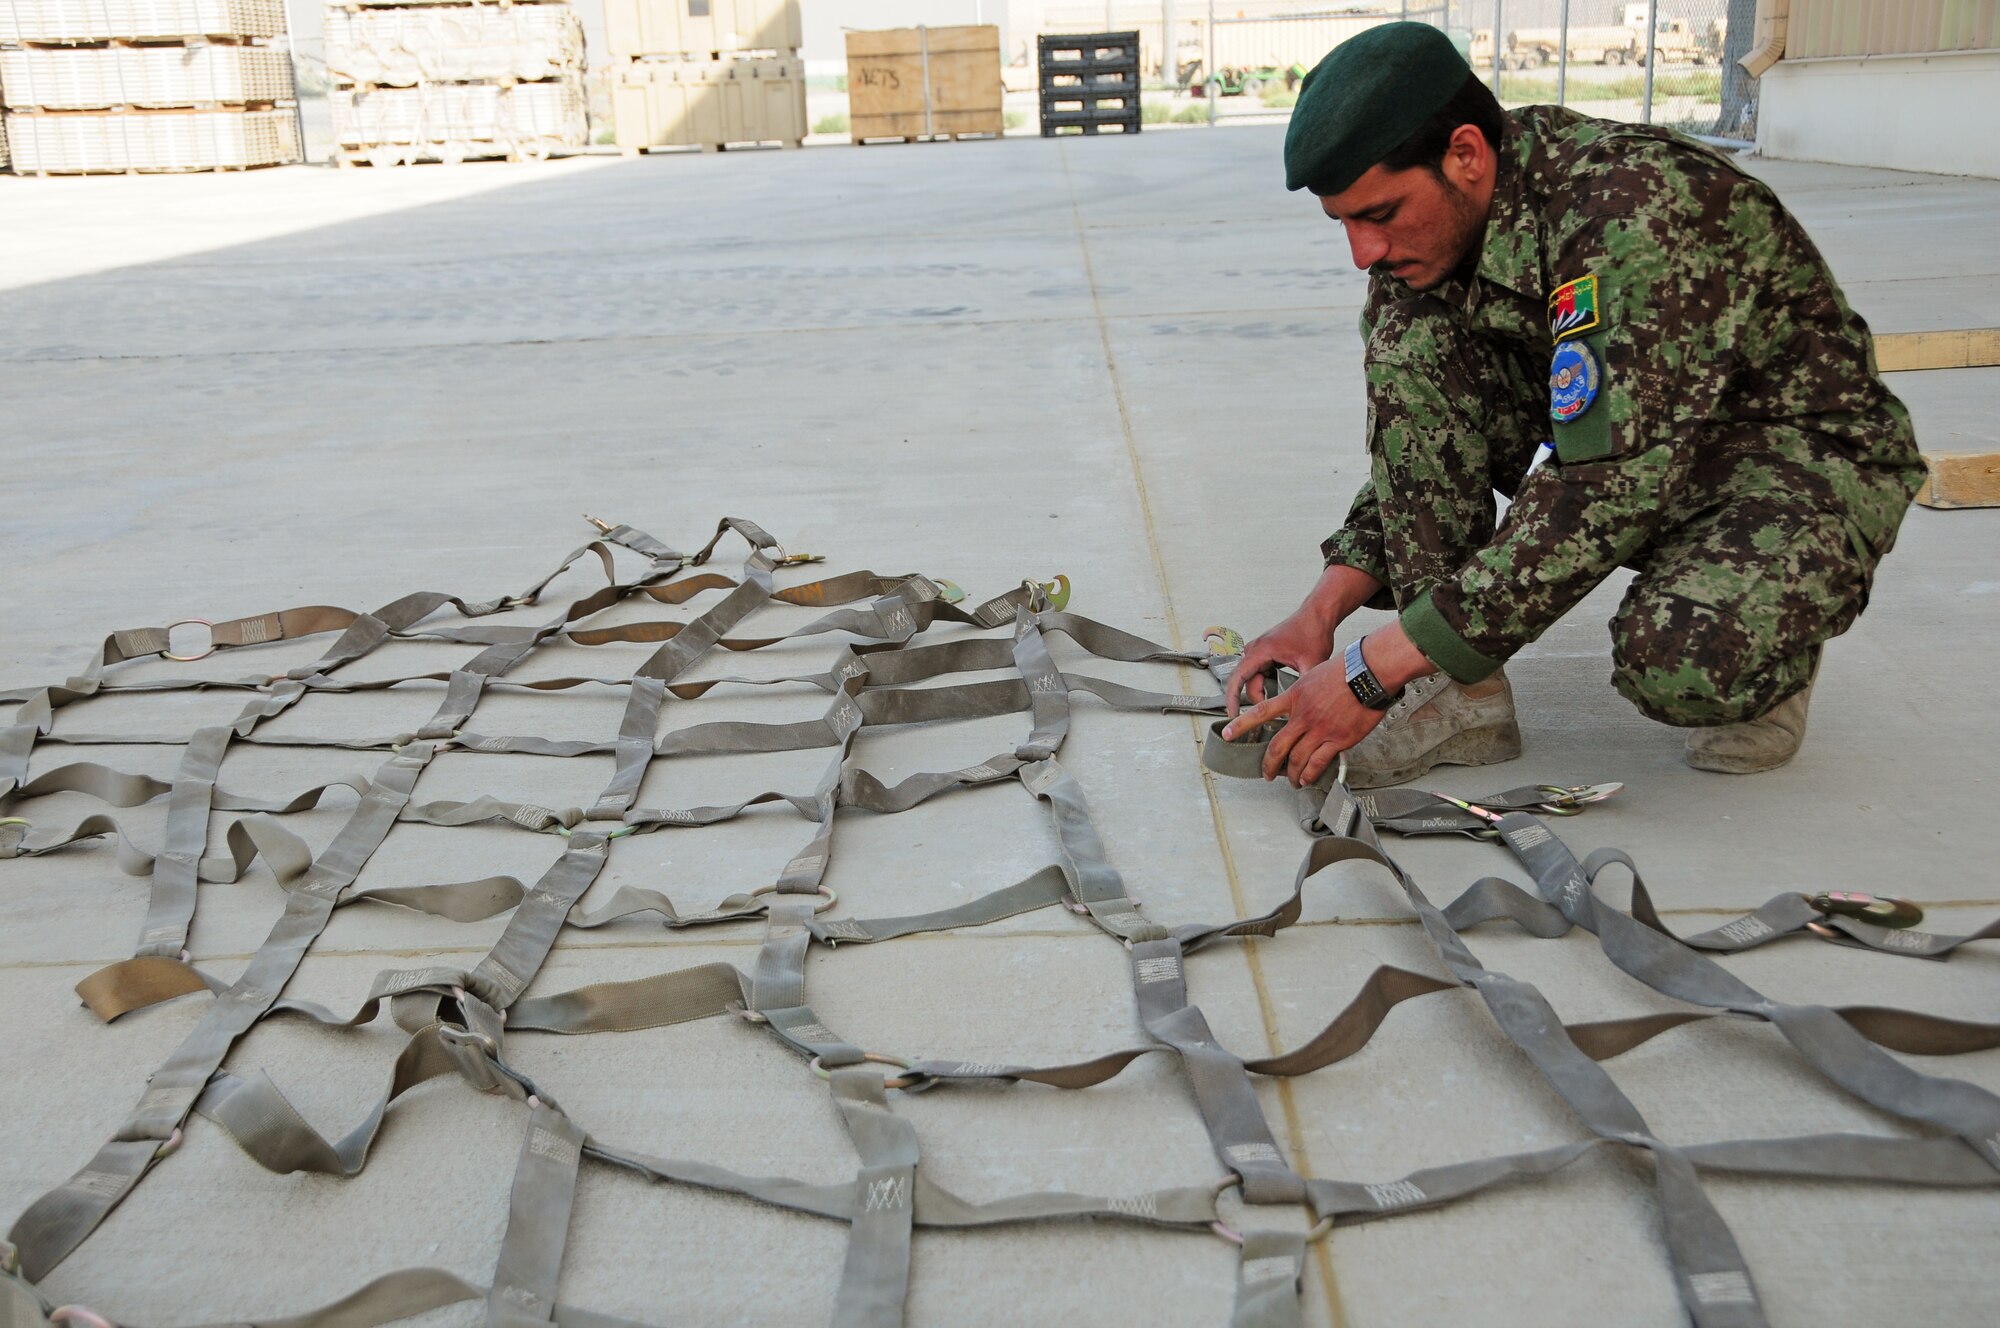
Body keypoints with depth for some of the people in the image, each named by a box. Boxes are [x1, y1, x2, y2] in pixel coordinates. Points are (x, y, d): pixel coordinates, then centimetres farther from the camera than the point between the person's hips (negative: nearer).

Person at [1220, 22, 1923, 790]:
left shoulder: (1638, 207, -32)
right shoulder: (1427, 218, -8)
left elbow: (1609, 487, -37)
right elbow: (1410, 448, 1)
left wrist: (1373, 671, -37)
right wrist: (1321, 611, -14)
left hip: (1806, 451, -7)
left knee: (1677, 667, -38)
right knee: (1412, 336, -16)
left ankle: (1757, 639, 1)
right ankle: (1459, 696, -12)